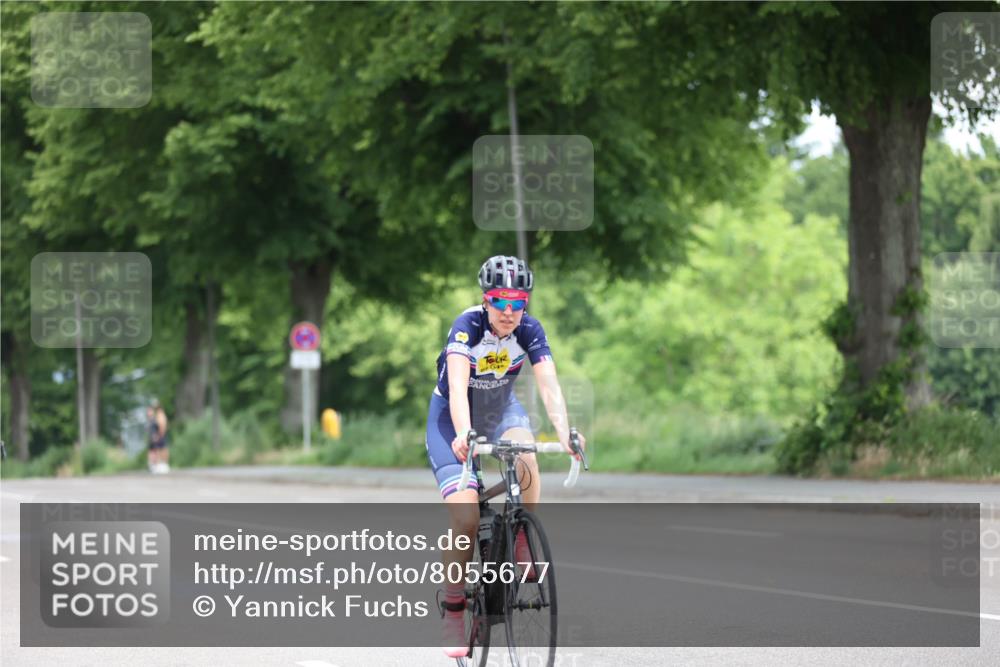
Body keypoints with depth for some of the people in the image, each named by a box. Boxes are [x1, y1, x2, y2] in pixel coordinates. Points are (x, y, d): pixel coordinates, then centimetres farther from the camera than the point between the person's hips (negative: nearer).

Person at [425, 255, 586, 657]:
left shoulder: (529, 330, -19)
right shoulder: (467, 327, -29)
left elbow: (549, 385, -30)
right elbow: (458, 387, -42)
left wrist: (564, 432, -46)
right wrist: (463, 434, -59)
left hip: (501, 410, 3)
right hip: (452, 416, -3)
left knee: (525, 459, -33)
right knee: (465, 518, -17)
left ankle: (524, 550, -12)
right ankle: (452, 612, -3)